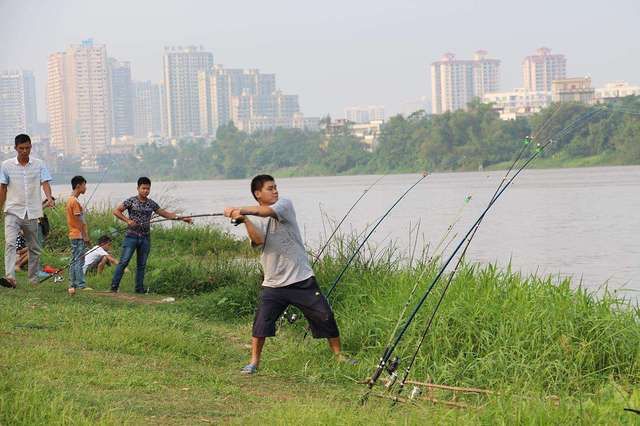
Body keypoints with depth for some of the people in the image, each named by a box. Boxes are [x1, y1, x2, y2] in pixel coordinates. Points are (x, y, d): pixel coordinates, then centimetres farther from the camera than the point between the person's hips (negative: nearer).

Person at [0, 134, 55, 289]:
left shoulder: (39, 164, 4)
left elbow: (45, 182, -5)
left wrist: (49, 198, -23)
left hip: (32, 212, 2)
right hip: (13, 211, -2)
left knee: (34, 248, 9)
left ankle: (34, 280, 21)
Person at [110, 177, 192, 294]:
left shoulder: (152, 204, 9)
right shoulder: (131, 201, -3)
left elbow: (165, 213, 16)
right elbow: (116, 211, -3)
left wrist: (181, 218, 10)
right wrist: (127, 220, -15)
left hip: (145, 238, 4)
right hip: (132, 236, -4)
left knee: (142, 264, 8)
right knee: (124, 261, -10)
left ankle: (139, 288, 15)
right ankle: (114, 286, -8)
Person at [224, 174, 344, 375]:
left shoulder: (285, 205, -2)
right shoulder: (253, 219, 4)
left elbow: (267, 211, -24)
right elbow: (258, 240, -17)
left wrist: (242, 210, -34)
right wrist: (244, 220, -30)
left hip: (301, 279, -1)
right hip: (273, 283, 1)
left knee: (325, 317, 1)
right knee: (261, 322, -8)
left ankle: (339, 356, 16)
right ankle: (254, 362, 7)